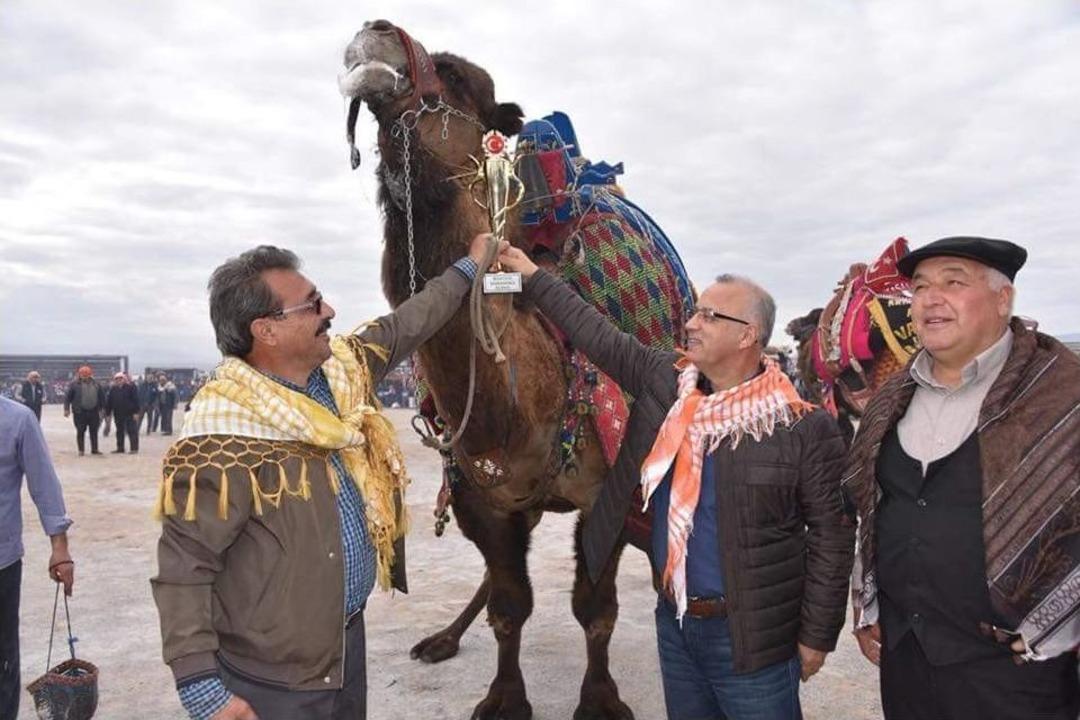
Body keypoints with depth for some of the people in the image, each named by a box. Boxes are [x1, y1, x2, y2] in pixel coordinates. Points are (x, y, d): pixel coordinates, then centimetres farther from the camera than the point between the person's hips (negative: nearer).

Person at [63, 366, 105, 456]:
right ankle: (81, 450, 11)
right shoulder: (75, 385, -2)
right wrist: (66, 409, -7)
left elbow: (102, 397, 15)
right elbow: (67, 397, -1)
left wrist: (102, 408, 12)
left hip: (93, 412, 3)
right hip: (80, 412, -3)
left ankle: (94, 449, 14)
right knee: (80, 432, 2)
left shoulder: (96, 384, 9)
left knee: (94, 431, 6)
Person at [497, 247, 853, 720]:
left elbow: (831, 537, -10)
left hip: (750, 636, -5)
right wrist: (532, 276, 9)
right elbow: (597, 336, 7)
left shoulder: (803, 427, -15)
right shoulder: (664, 380, -1)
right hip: (673, 620, 5)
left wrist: (817, 635, -8)